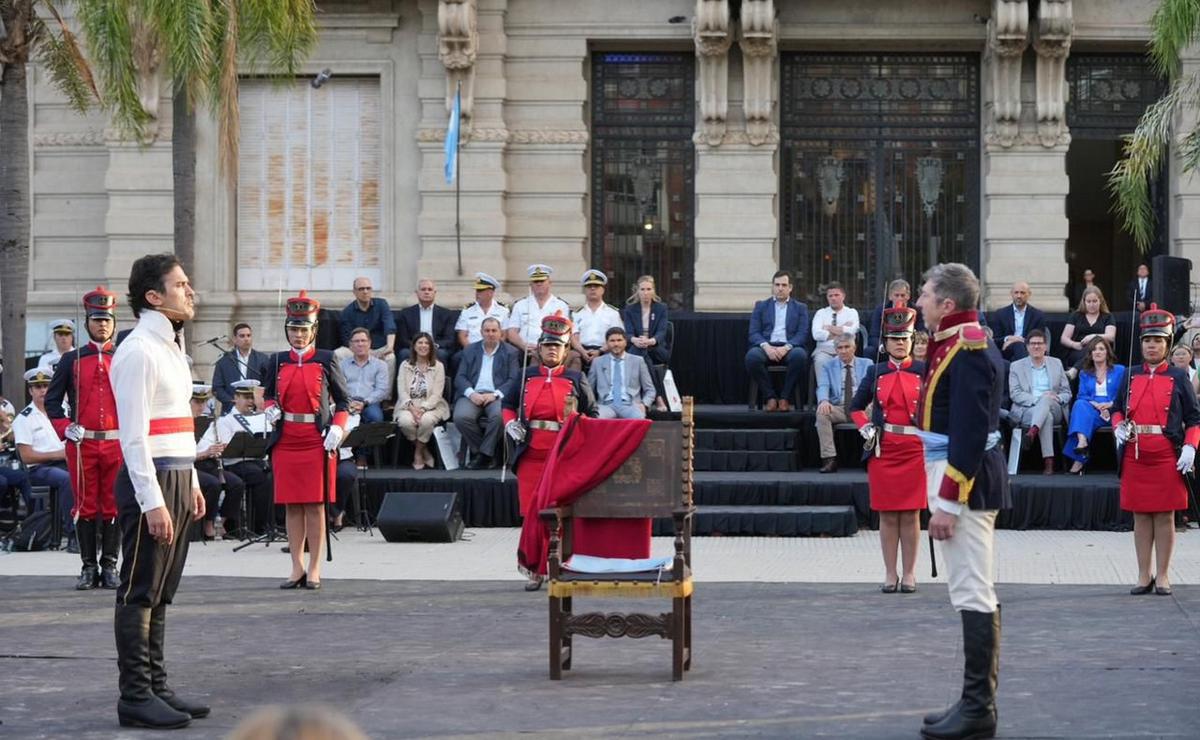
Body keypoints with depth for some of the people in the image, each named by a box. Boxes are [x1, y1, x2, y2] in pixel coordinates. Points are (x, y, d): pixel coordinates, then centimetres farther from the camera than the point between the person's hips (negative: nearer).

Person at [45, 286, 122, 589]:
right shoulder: (71, 360, 7)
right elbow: (52, 399, 8)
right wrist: (65, 428, -6)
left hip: (117, 443, 0)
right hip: (82, 444, 0)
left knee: (113, 506, 3)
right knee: (85, 506, 3)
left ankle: (109, 566, 10)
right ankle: (89, 567, 9)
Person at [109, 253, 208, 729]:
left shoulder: (171, 347, 17)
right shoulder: (138, 351, -14)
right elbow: (134, 435, -18)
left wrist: (192, 484, 20)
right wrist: (153, 501, -21)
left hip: (178, 479, 10)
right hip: (151, 481, -10)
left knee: (160, 594, 13)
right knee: (139, 593, -4)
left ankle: (156, 687, 19)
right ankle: (135, 698, -1)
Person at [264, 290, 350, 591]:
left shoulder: (326, 360, 1)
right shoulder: (278, 361, 8)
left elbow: (343, 399, 4)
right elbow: (269, 393, 20)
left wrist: (337, 428, -10)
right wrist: (270, 409, -3)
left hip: (318, 441, -3)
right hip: (286, 440, 3)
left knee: (315, 506, -2)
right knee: (292, 505, 4)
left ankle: (314, 569, 5)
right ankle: (297, 568, 11)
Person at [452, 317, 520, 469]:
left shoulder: (510, 352, 14)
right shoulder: (470, 350, 20)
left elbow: (514, 380, 3)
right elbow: (460, 377, 10)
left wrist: (495, 394, -14)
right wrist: (471, 393, -10)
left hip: (496, 395, -2)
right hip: (473, 394, 2)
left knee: (499, 415, -37)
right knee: (461, 416, -30)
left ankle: (484, 454, -21)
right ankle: (489, 455, -14)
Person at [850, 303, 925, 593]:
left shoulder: (923, 372, 3)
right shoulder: (875, 373, 7)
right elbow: (856, 406, 16)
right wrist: (865, 428, 0)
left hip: (914, 449, -1)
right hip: (883, 451, 1)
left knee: (911, 514, 1)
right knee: (887, 514, 3)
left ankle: (909, 574, 8)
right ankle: (890, 573, 10)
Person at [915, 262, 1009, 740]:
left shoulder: (967, 351, -16)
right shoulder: (957, 343, 15)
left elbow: (969, 433, -21)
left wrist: (947, 503, -22)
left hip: (964, 481, -11)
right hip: (961, 479, 11)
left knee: (973, 595, -8)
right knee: (975, 594, 14)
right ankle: (977, 701, 20)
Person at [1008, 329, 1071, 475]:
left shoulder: (1056, 363, 20)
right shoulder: (1016, 366, 13)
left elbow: (1067, 393, 16)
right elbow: (1015, 394, 0)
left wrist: (1051, 399, -9)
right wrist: (1037, 399, -18)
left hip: (1054, 410, 2)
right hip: (1026, 411, -2)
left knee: (1046, 400, -35)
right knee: (1046, 416, -37)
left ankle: (1032, 433, -58)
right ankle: (1048, 462, -48)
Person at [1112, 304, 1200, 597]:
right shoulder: (1131, 376, 9)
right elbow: (1117, 408, 16)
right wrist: (1118, 427, -5)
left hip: (1168, 458, -2)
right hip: (1135, 457, 2)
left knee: (1165, 516, 2)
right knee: (1141, 516, 6)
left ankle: (1162, 576, 10)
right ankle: (1144, 576, 14)